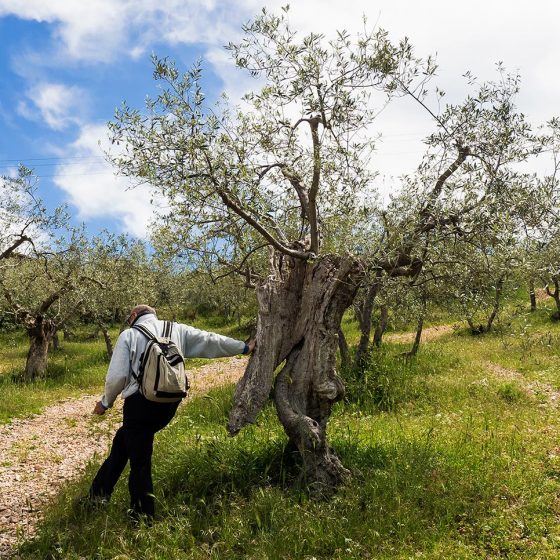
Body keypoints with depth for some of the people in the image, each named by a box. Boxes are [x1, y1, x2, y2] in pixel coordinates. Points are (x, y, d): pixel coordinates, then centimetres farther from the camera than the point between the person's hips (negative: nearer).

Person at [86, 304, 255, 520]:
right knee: (122, 439, 24)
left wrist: (106, 402, 12)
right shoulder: (177, 330, 12)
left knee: (140, 462, 5)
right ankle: (99, 493, 28)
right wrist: (244, 348, 26)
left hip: (140, 403, -5)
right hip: (170, 405, 5)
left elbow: (117, 376, -5)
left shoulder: (129, 334, 1)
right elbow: (210, 340, 16)